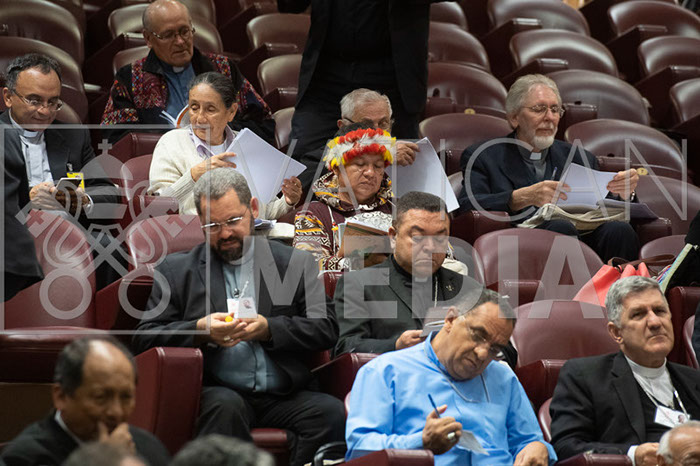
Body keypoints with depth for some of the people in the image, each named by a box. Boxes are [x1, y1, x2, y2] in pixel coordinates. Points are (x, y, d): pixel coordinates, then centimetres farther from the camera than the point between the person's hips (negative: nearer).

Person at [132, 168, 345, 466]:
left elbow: (326, 329, 7)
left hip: (284, 396, 1)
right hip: (218, 393, -1)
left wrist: (268, 329, -8)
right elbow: (145, 338, 8)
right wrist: (200, 330, -9)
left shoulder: (296, 264, 16)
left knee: (332, 413, -29)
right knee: (226, 406, -37)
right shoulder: (176, 270, 15)